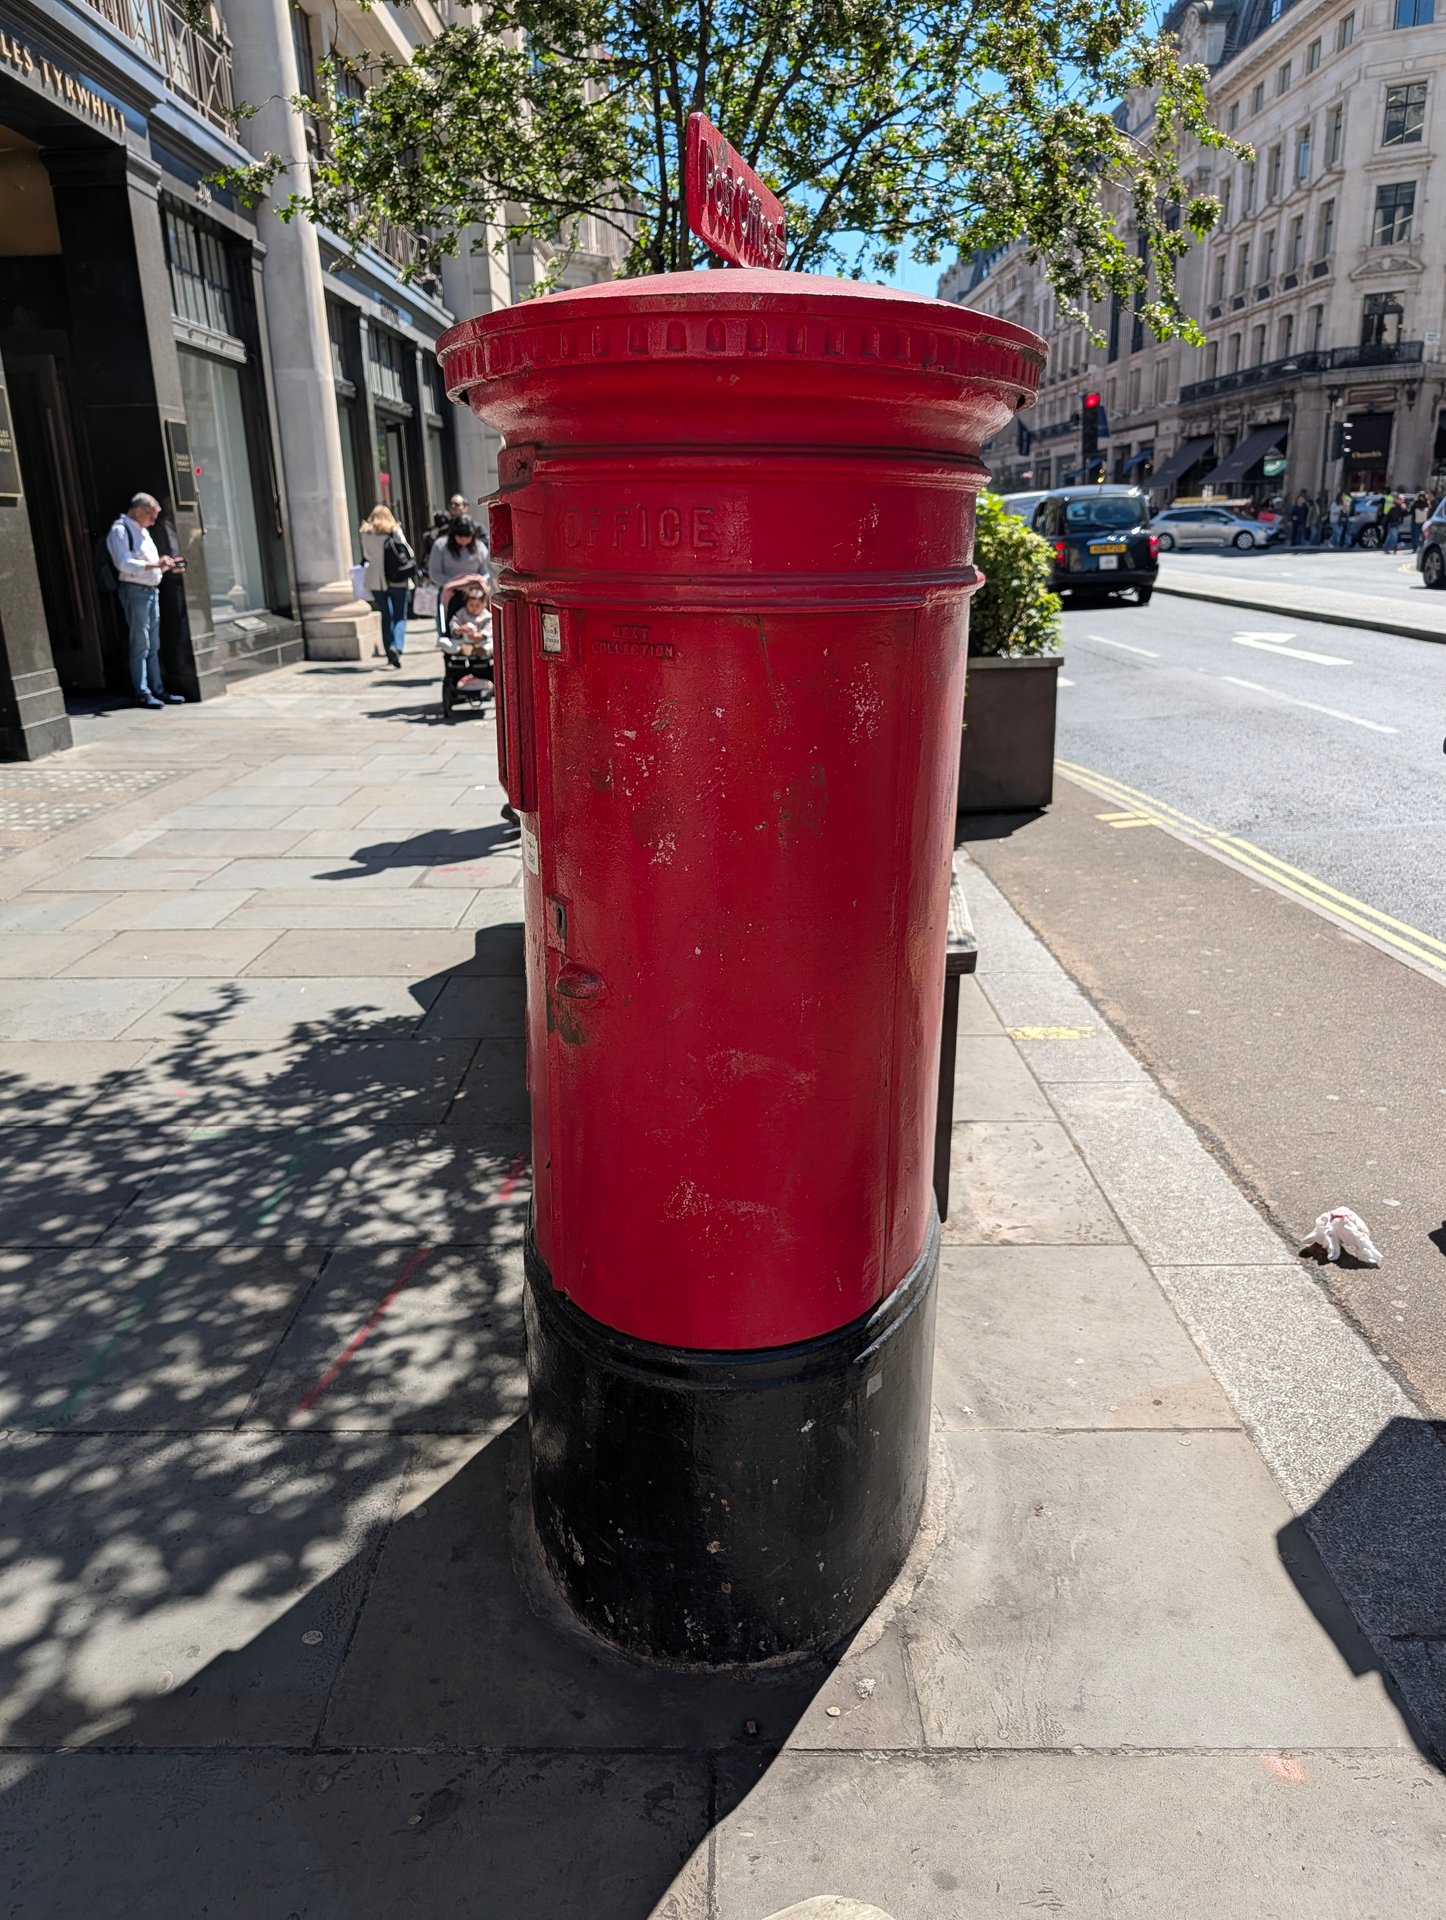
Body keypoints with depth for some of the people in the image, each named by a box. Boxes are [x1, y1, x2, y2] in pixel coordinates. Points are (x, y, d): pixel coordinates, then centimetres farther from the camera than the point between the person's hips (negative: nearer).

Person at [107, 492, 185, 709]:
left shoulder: (142, 530, 20)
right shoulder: (119, 530, -9)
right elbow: (124, 564, -20)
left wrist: (167, 566, 9)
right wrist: (156, 564, -26)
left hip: (151, 590, 9)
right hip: (135, 591, -9)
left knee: (153, 646, 10)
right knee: (140, 645, -6)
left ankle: (157, 690, 15)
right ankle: (143, 693, -3)